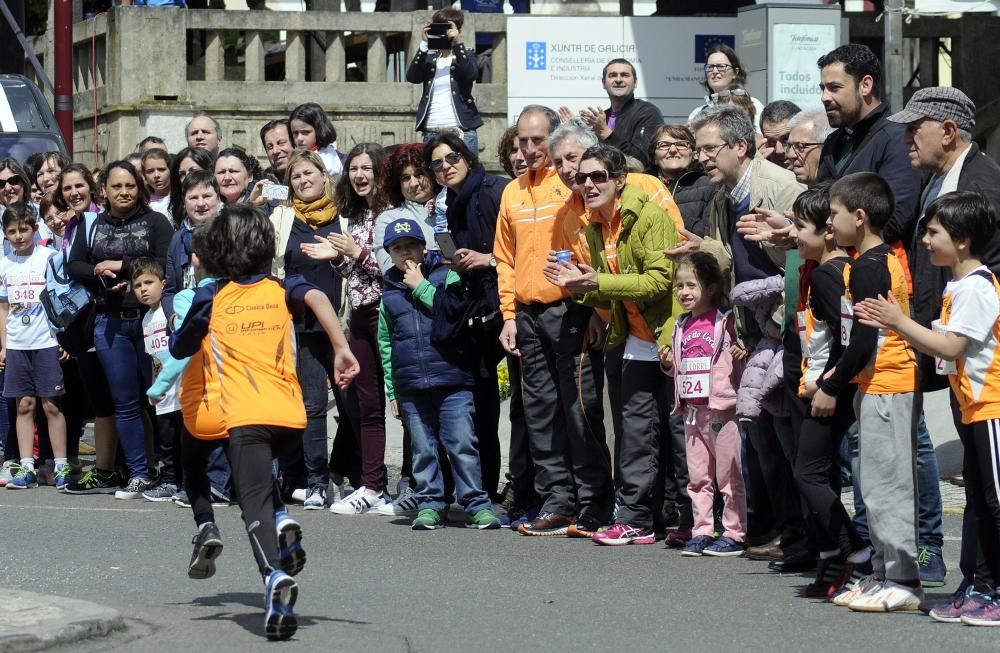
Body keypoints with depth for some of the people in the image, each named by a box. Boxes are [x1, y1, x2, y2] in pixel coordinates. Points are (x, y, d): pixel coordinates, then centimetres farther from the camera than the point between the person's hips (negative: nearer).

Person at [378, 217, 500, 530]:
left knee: (462, 444, -6)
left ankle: (476, 504, -1)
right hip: (410, 385, 3)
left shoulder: (446, 275, 4)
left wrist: (421, 286, -7)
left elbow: (454, 310, -15)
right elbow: (386, 343, 16)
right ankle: (430, 505, 15)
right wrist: (391, 388, 13)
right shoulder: (390, 292, 13)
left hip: (452, 378, -3)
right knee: (423, 449, 7)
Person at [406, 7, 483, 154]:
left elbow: (471, 74, -12)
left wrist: (457, 42, -18)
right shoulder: (429, 58, 15)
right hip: (430, 133, 2)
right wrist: (424, 43, -10)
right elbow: (412, 77, -3)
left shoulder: (466, 57, 9)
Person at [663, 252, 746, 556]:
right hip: (691, 410, 7)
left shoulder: (726, 321, -7)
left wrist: (742, 354, -22)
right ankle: (702, 531, 15)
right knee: (697, 476, 9)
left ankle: (734, 533, 5)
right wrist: (668, 363, 4)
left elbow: (743, 352, -2)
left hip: (721, 408, -7)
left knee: (729, 474, -1)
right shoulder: (682, 326, 13)